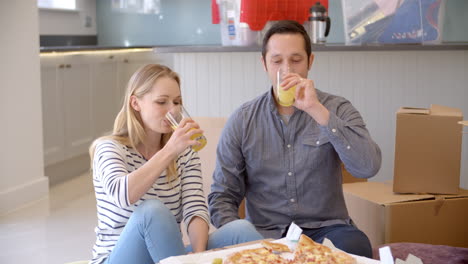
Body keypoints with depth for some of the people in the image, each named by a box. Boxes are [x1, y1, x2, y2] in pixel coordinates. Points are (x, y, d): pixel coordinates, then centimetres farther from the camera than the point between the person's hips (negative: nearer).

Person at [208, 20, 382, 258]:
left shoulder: (337, 109, 1)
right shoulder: (241, 121, 4)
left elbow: (368, 167, -15)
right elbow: (222, 196, 4)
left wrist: (317, 110, -21)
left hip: (325, 229, 0)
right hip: (264, 234, 0)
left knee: (354, 245, -32)